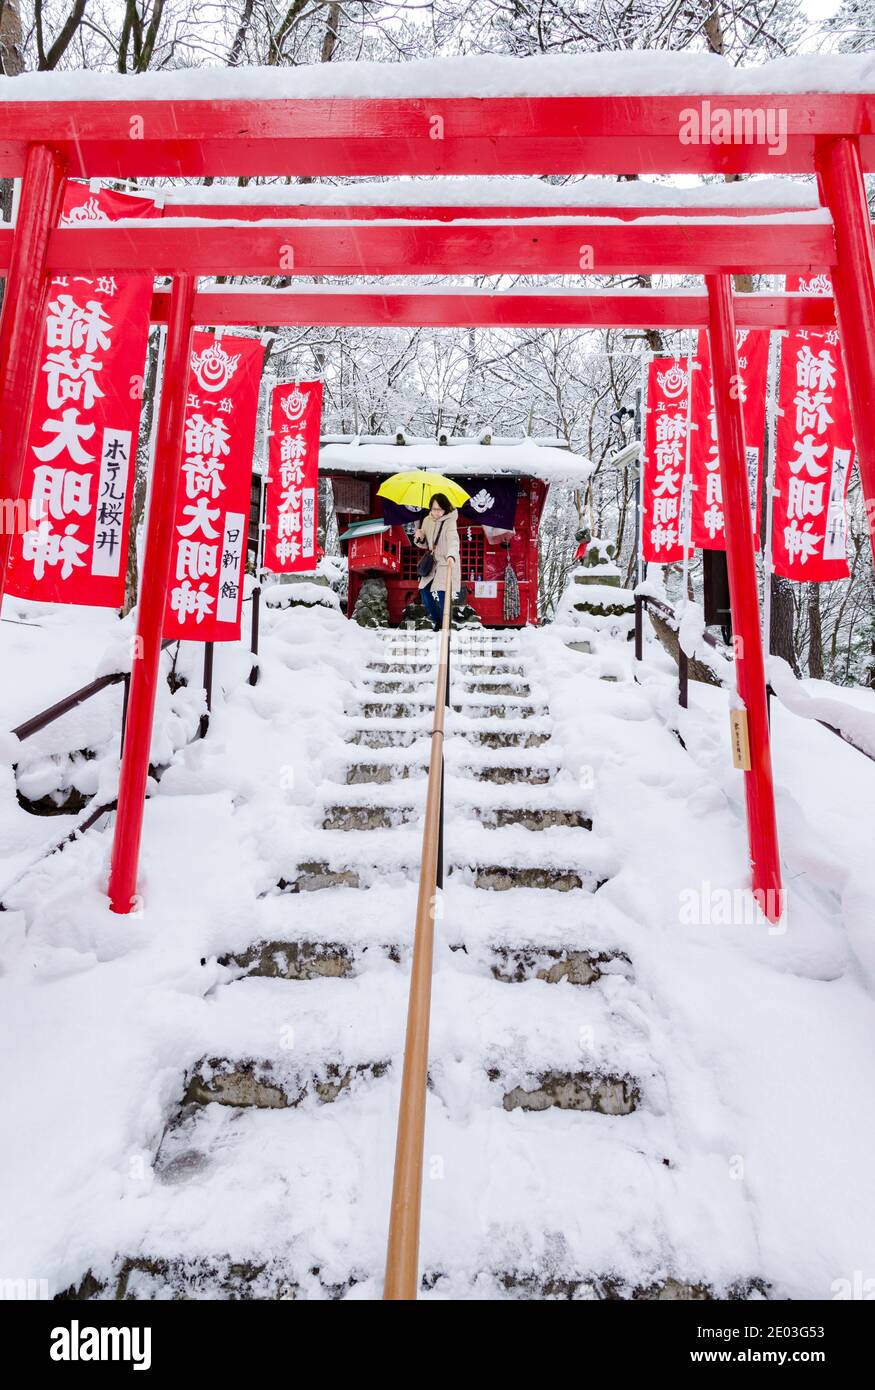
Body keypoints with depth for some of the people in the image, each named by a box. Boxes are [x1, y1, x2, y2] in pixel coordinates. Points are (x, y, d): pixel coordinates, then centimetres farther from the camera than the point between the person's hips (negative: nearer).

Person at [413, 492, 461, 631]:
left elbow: (453, 540, -34)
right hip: (432, 562, 7)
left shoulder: (450, 521, -15)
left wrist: (451, 555, -54)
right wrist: (419, 538, -11)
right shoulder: (427, 520, 4)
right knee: (424, 592, 6)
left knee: (442, 595, -16)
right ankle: (437, 621, 25)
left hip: (447, 562, -7)